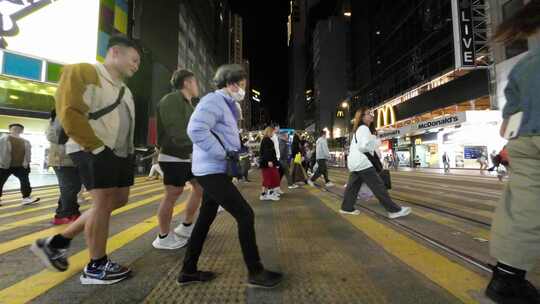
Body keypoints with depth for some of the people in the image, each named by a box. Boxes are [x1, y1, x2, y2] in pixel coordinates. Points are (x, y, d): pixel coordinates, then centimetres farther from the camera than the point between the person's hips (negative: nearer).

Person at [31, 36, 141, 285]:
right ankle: (96, 267, 15)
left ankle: (57, 242, 26)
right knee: (103, 204, -4)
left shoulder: (123, 89, 21)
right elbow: (69, 113, -15)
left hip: (121, 153, 10)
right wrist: (98, 147, -17)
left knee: (119, 200, 13)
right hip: (96, 152, -9)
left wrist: (129, 151, 9)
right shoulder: (83, 72, -6)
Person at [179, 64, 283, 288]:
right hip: (213, 171, -11)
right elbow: (196, 130, -27)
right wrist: (224, 153, -23)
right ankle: (255, 272, 7)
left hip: (215, 171, 11)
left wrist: (237, 152, 8)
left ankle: (188, 271, 27)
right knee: (245, 215, -7)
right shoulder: (213, 100, -12)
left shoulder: (225, 104, 21)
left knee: (205, 218, 15)